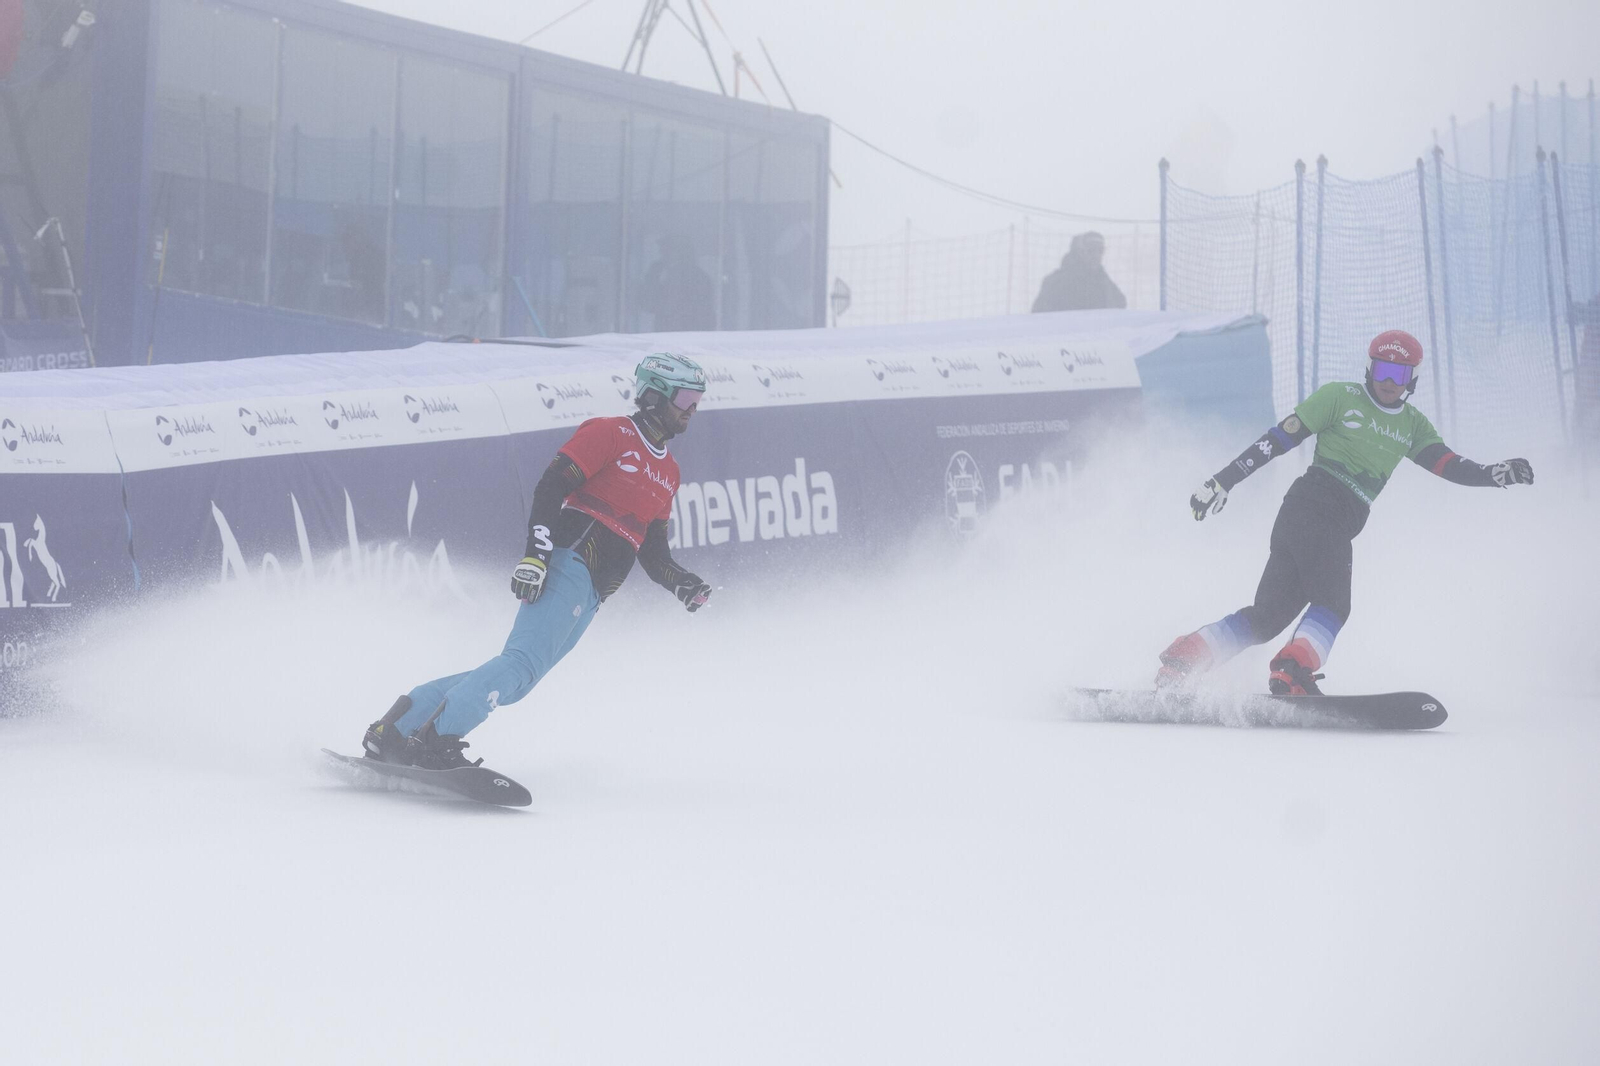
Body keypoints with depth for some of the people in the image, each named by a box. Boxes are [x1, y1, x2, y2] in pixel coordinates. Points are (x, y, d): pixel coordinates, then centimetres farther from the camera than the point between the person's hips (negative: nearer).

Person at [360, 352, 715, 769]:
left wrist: (681, 583, 7)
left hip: (589, 597, 8)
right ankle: (436, 739, -34)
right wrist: (534, 555, -22)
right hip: (567, 564, -8)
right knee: (525, 661, -26)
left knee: (514, 680, 2)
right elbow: (550, 488, -11)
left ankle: (393, 731, 3)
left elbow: (652, 553, 26)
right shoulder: (610, 434, -1)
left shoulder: (667, 471, 24)